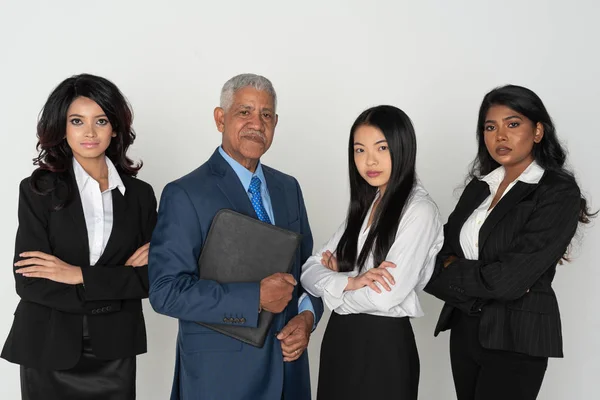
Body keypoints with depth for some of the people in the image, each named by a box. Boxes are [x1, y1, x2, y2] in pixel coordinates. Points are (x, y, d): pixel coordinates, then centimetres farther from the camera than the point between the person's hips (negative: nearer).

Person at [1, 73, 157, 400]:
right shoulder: (38, 190, -5)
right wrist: (117, 285, -14)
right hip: (49, 350, -2)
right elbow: (29, 281, -12)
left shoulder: (139, 194, 2)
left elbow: (151, 278, -4)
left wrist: (80, 275, -15)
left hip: (115, 352, 2)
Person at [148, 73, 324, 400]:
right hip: (219, 373, -5)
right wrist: (255, 297, -21)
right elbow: (165, 291, -17)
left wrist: (307, 316, -6)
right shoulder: (185, 195, -11)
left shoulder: (288, 188, 7)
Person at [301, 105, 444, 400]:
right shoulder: (362, 206, 9)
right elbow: (309, 272, 2)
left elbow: (384, 297, -22)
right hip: (340, 338, 7)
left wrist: (336, 276, -5)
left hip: (384, 344, -6)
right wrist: (350, 281, -18)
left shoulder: (419, 210, -14)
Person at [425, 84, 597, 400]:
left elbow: (510, 278, -22)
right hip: (464, 326, 6)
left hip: (517, 337, -6)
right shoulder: (479, 186, 7)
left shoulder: (559, 193, -14)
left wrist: (449, 273, -9)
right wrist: (479, 278, -16)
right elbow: (444, 252, 3)